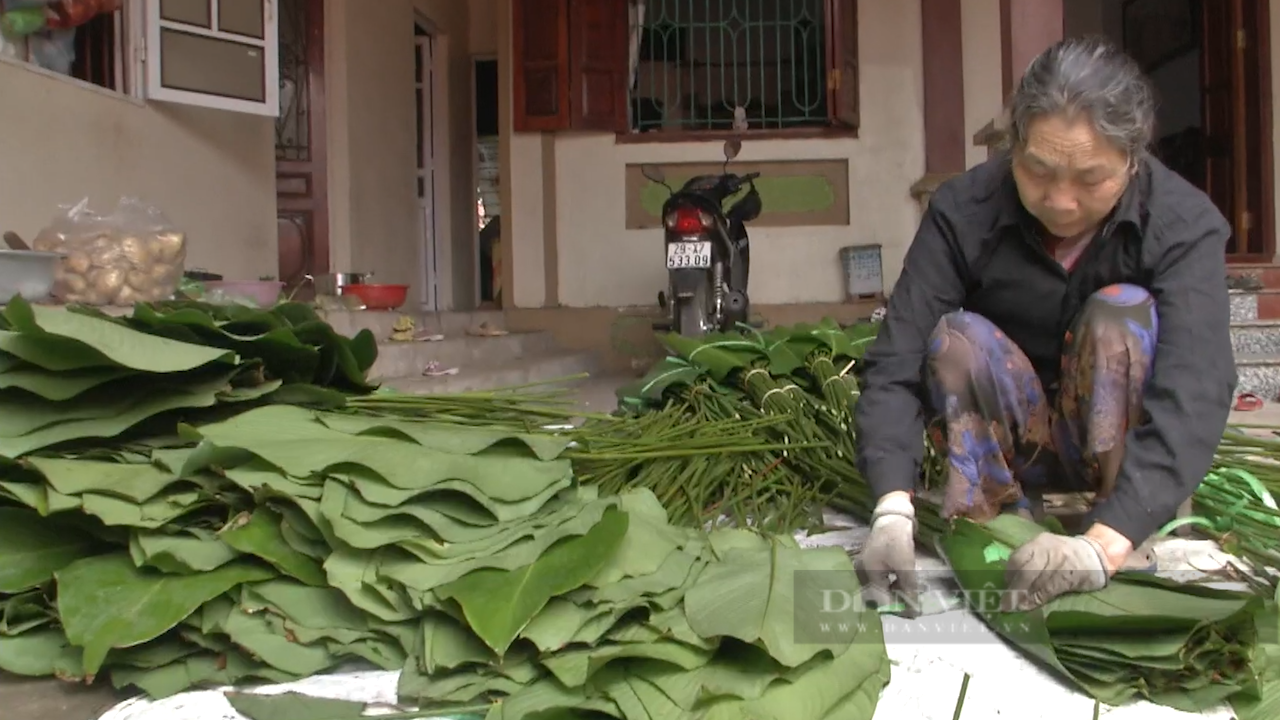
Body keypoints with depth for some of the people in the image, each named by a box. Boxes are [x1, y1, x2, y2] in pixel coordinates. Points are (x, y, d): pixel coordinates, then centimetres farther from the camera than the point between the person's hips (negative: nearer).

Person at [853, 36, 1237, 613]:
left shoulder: (1184, 225, -21)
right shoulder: (964, 209, -19)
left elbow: (1194, 395, -34)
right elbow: (897, 364, -27)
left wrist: (1103, 547, -48)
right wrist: (894, 509, -43)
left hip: (1125, 448, 0)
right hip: (1009, 442, 0)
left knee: (1121, 313, -29)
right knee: (957, 337, -28)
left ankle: (1140, 546, -21)